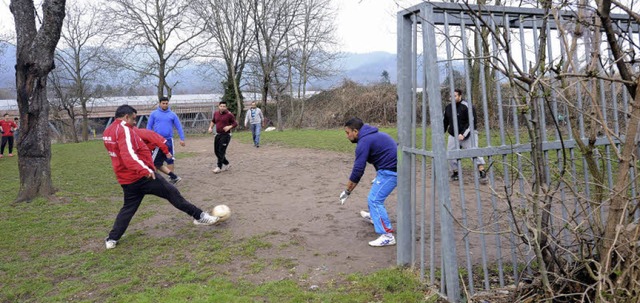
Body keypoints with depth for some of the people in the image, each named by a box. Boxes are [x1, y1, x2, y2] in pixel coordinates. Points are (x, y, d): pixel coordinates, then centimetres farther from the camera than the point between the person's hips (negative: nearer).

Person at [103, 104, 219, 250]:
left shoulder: (107, 132, 13)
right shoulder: (124, 130, -17)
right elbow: (128, 155, -31)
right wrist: (145, 170, -39)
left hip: (126, 179, 9)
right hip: (141, 176, -9)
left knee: (128, 208, 19)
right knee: (172, 193, -2)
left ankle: (112, 239, 15)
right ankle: (199, 216, 3)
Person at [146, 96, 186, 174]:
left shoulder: (172, 114, 4)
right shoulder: (154, 113, 4)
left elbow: (179, 127, 5)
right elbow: (149, 126, 6)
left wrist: (182, 139, -2)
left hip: (168, 140, 0)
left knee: (170, 159, 5)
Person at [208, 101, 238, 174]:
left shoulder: (229, 114, -9)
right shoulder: (216, 113, 7)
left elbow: (235, 123, -4)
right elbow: (213, 121, 25)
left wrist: (229, 127, -21)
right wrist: (210, 127, 11)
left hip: (225, 135, -6)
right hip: (217, 135, 7)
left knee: (221, 151, -11)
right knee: (216, 151, 9)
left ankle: (219, 167, -7)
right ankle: (226, 164, 25)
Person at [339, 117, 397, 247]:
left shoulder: (364, 142, -16)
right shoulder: (372, 135, 15)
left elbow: (358, 170, -18)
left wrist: (347, 191, -10)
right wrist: (378, 178, 26)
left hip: (390, 171, -11)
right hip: (394, 167, 11)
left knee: (374, 200, -10)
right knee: (376, 191, 29)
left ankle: (387, 236, -12)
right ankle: (374, 216, 52)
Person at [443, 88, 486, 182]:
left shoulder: (466, 106, -16)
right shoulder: (448, 107, 4)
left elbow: (472, 122, -18)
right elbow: (445, 121, 17)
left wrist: (463, 134, -23)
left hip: (468, 135, -6)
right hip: (453, 135, 6)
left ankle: (482, 173, -6)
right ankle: (455, 173, 20)